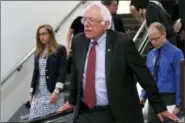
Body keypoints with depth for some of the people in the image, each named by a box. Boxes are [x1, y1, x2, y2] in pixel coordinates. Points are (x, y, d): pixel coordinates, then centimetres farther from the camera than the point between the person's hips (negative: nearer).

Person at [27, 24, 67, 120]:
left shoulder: (60, 49, -1)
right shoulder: (38, 52, 15)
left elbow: (62, 71, -8)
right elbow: (35, 72, 17)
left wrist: (56, 91, -17)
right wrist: (31, 92, 12)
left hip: (52, 92, -5)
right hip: (38, 93, 5)